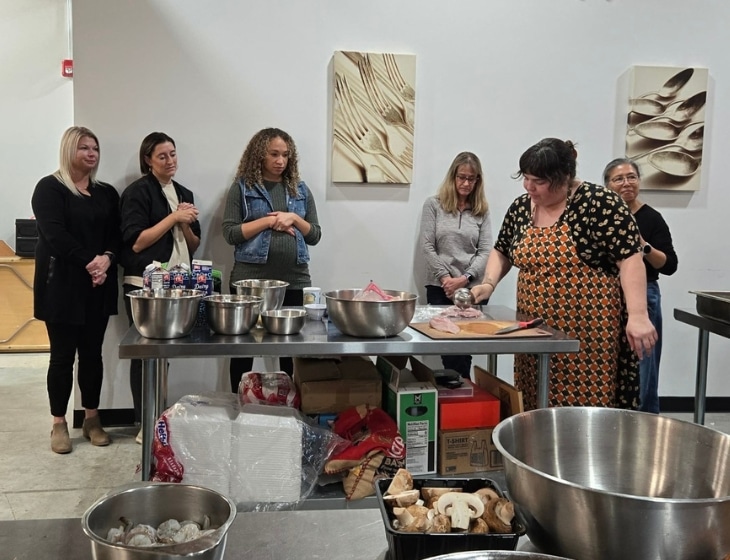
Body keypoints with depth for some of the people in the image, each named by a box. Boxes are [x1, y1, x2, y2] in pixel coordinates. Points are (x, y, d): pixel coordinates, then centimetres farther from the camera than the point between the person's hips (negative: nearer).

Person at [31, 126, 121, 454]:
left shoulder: (107, 193, 13)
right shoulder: (50, 188, -2)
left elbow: (117, 234, 6)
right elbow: (54, 234, -14)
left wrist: (107, 259, -14)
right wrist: (88, 263, -19)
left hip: (99, 285, 4)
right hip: (62, 284, -4)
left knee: (93, 353, 9)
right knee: (63, 355, 2)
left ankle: (91, 419, 19)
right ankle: (59, 424, 13)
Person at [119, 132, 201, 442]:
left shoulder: (184, 194, 14)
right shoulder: (137, 192, -6)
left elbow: (194, 245, 14)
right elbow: (135, 242, -14)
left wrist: (185, 224, -5)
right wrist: (173, 217, -15)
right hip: (144, 285, -6)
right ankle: (145, 424, 8)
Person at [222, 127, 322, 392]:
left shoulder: (300, 189, 12)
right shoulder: (242, 187, 2)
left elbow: (315, 235, 10)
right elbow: (230, 233, -6)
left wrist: (294, 218, -7)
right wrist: (268, 221, -12)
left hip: (295, 280, 3)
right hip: (251, 278, -3)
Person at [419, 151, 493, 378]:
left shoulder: (482, 210, 8)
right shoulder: (434, 204, 2)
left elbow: (485, 251, 2)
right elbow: (427, 246, -2)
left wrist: (465, 278, -11)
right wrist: (445, 277, -10)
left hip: (471, 288, 2)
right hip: (440, 287, -1)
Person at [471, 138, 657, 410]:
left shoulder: (600, 203, -12)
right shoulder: (521, 207, 7)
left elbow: (629, 260, -14)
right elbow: (501, 252, 19)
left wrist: (638, 316, -22)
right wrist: (488, 283, 1)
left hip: (585, 331, -6)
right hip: (535, 331, 6)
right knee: (535, 409, 10)